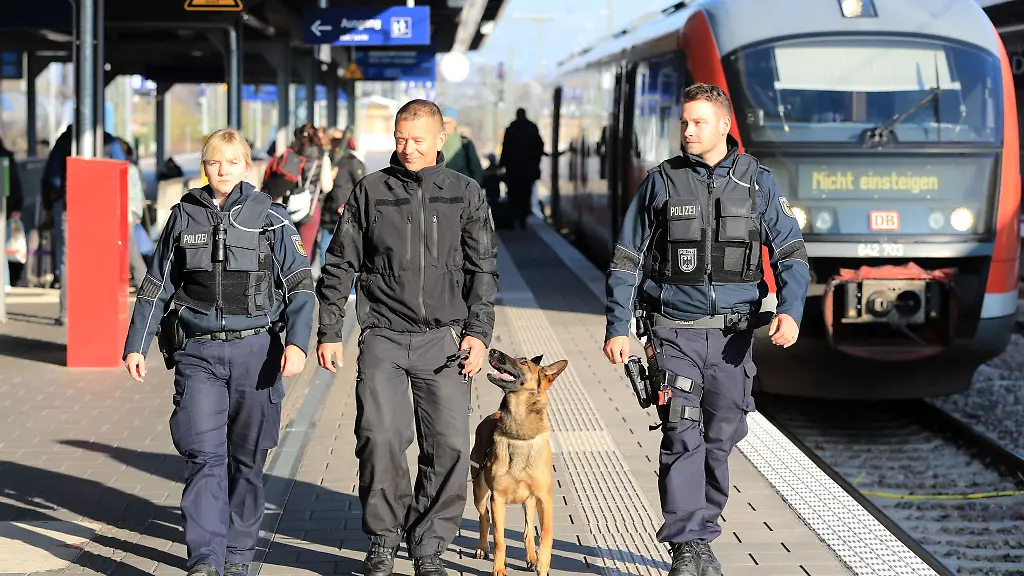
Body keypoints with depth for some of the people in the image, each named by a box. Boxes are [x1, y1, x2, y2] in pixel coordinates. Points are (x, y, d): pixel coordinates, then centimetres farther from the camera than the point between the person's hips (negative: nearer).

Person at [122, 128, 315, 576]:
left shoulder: (271, 219, 2)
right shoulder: (183, 218, 7)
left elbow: (300, 286, -1)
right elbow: (156, 288, 13)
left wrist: (297, 342, -14)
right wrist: (136, 346, 9)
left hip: (255, 351, 0)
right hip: (198, 353, 0)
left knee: (246, 458, 8)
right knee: (204, 455, -11)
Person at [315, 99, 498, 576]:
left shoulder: (465, 193, 8)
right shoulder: (370, 191, 6)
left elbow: (482, 269, 10)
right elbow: (339, 265, 10)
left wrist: (478, 331, 0)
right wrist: (328, 331, 6)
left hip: (444, 339, 1)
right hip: (383, 336, -1)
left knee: (450, 446, -5)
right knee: (380, 439, -12)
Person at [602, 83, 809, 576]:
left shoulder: (757, 183, 4)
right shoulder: (661, 182, 2)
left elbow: (791, 253, 3)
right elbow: (627, 260, 5)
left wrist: (790, 312, -14)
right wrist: (617, 328, -1)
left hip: (733, 333, 2)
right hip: (675, 331, -2)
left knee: (721, 438, 8)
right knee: (682, 437, -11)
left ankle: (700, 535, 22)